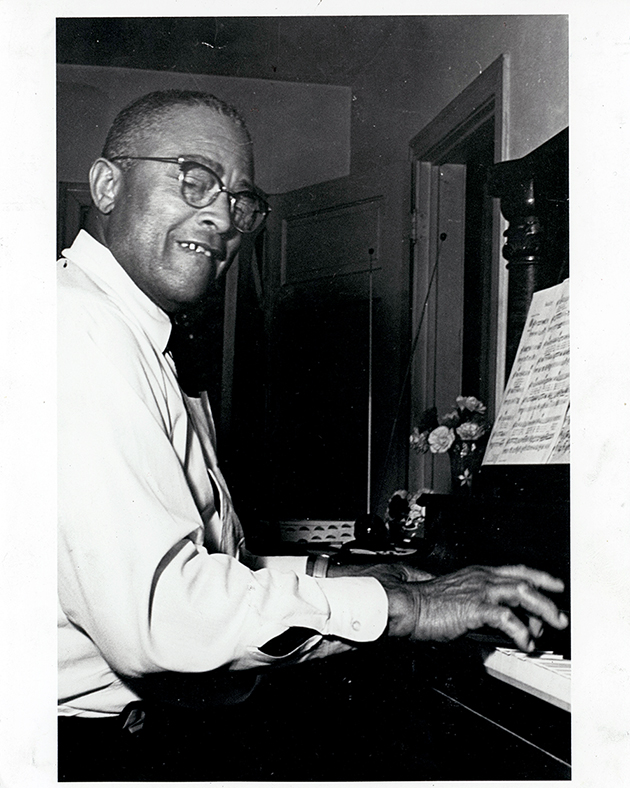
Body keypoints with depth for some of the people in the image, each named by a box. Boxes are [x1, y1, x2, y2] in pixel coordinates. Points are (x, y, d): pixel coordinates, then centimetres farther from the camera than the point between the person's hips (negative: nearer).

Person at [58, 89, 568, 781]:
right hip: (96, 746, -9)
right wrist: (400, 605, -19)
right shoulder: (78, 328, -17)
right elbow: (154, 613, -26)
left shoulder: (136, 341, 19)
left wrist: (329, 579, 9)